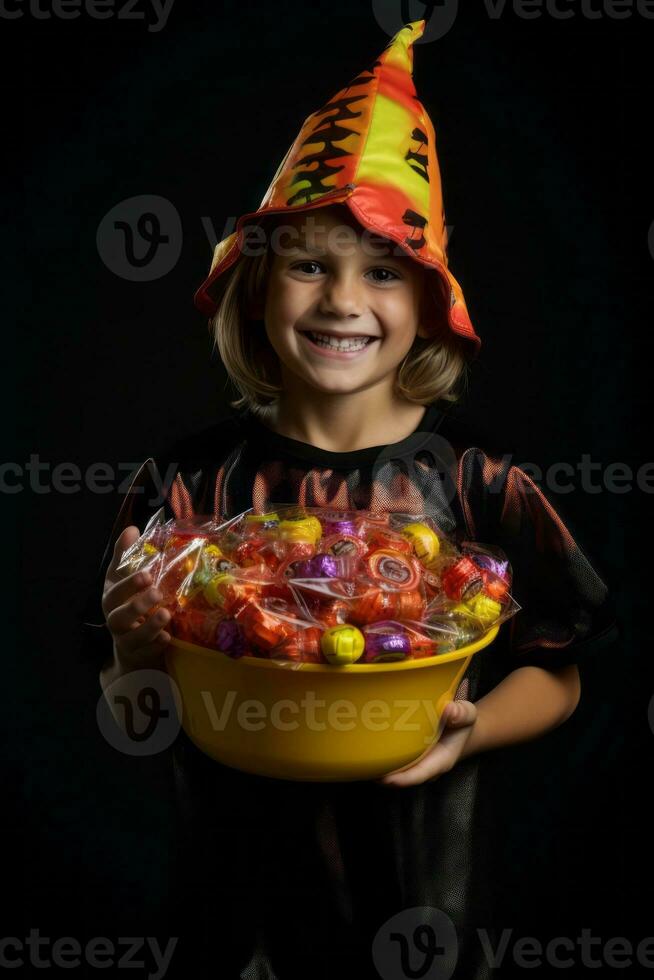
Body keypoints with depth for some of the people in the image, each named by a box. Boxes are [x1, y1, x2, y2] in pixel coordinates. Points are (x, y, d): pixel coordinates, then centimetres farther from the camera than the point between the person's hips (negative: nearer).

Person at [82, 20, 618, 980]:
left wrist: (471, 727, -20)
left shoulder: (478, 483, -11)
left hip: (423, 886, 0)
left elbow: (555, 677, -1)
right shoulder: (190, 484, -10)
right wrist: (135, 661, -24)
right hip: (237, 885, 1)